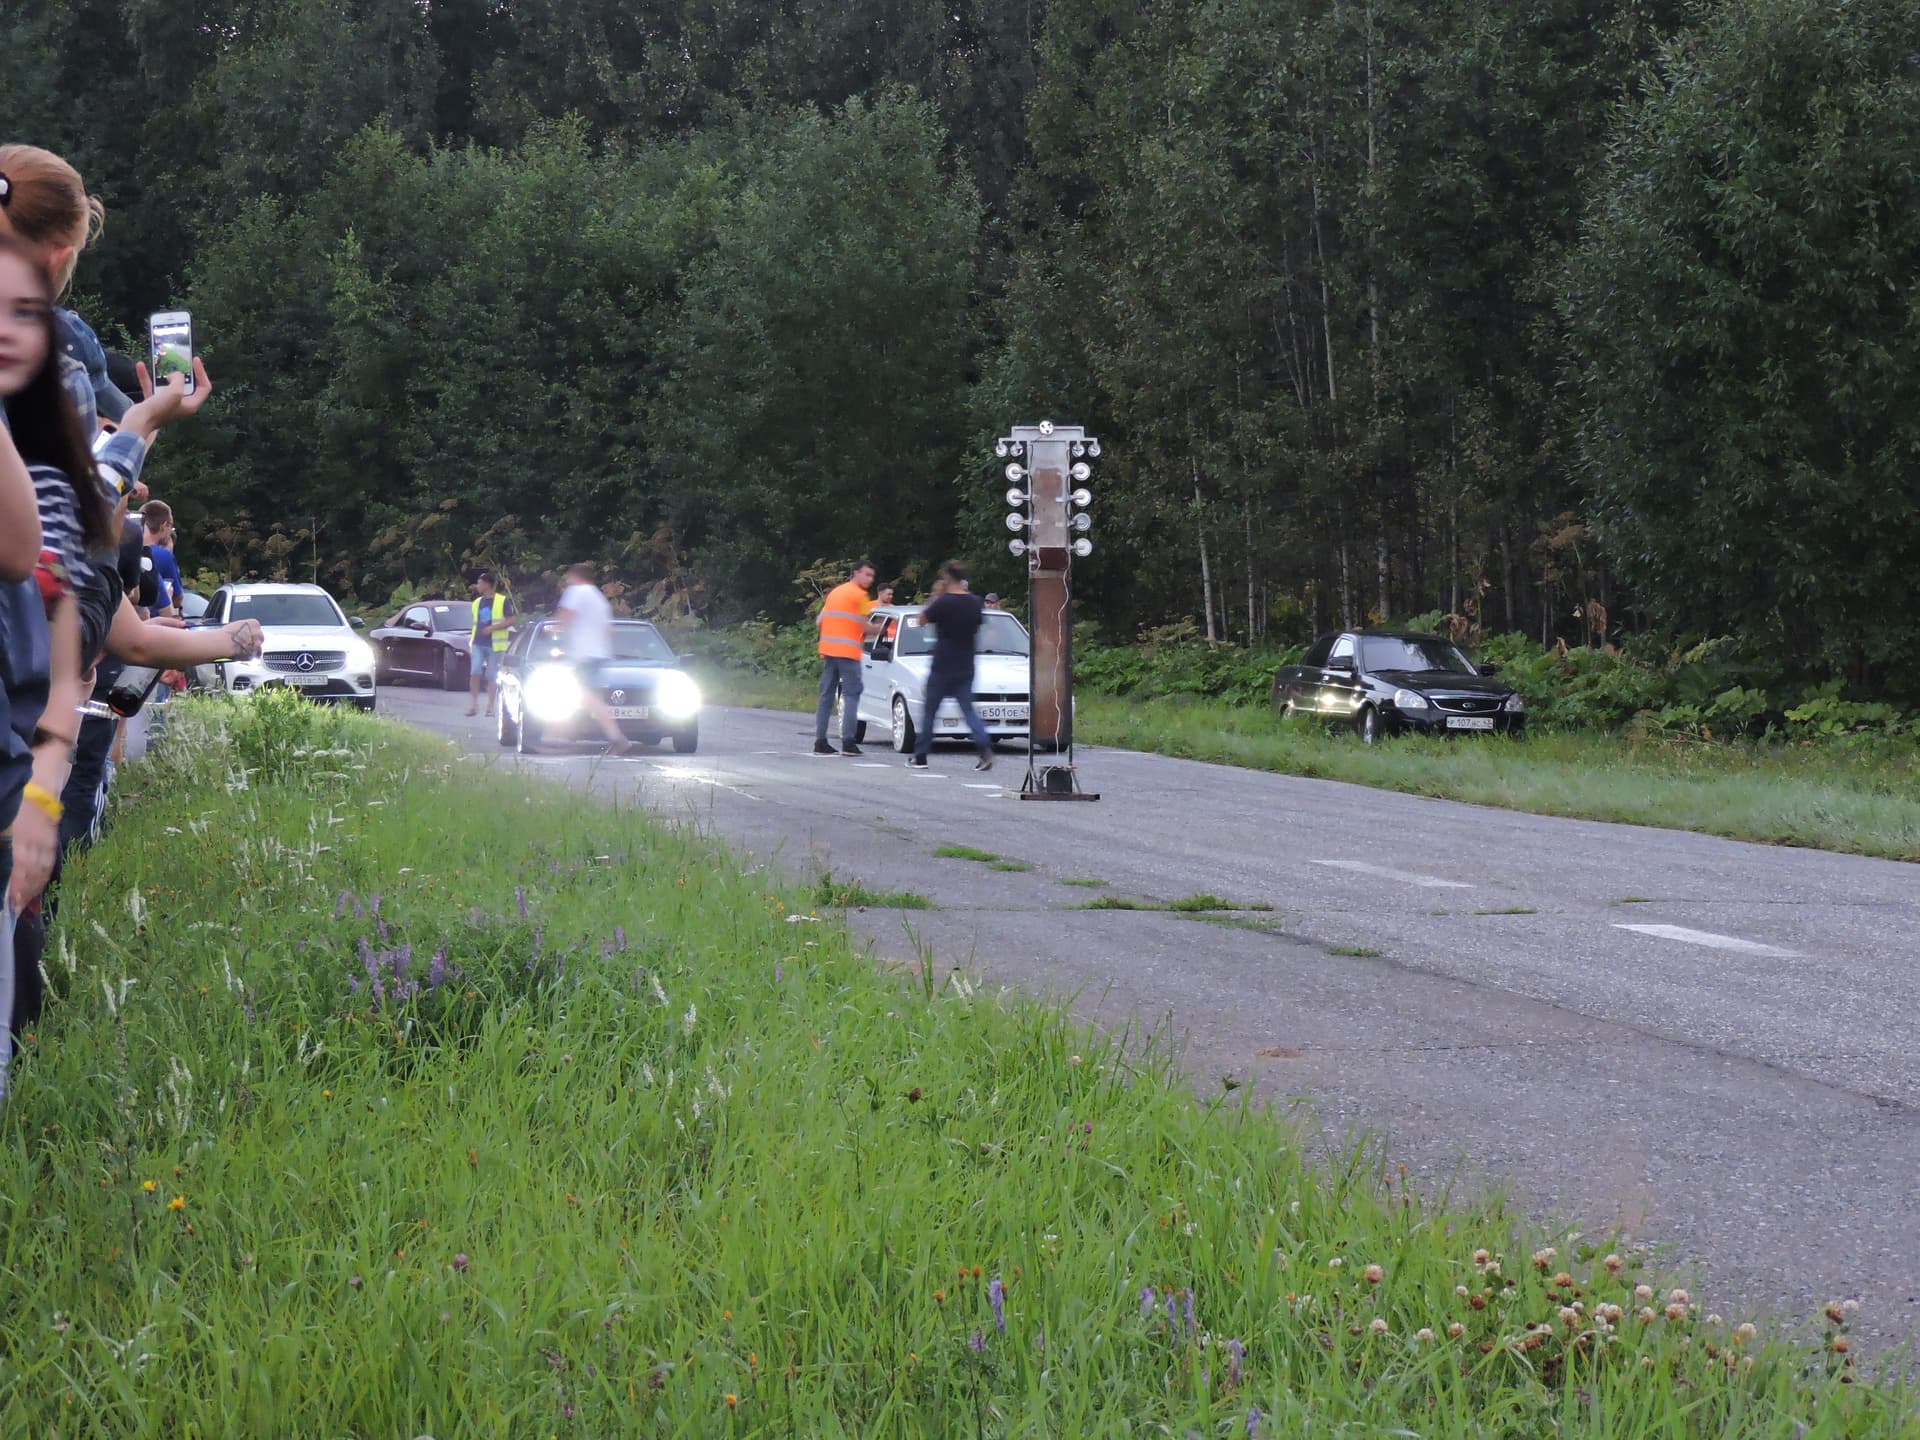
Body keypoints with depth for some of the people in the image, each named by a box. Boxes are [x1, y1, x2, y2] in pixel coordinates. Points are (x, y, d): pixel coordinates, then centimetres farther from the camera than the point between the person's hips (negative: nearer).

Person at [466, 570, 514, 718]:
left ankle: (490, 706, 6)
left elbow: (510, 621, -6)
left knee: (492, 676, 1)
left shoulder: (502, 601, -2)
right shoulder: (477, 602, 16)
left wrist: (493, 628, -18)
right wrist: (471, 642, 19)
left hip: (495, 644, -4)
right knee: (475, 672, -10)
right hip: (478, 643, 4)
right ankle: (473, 703, -4)